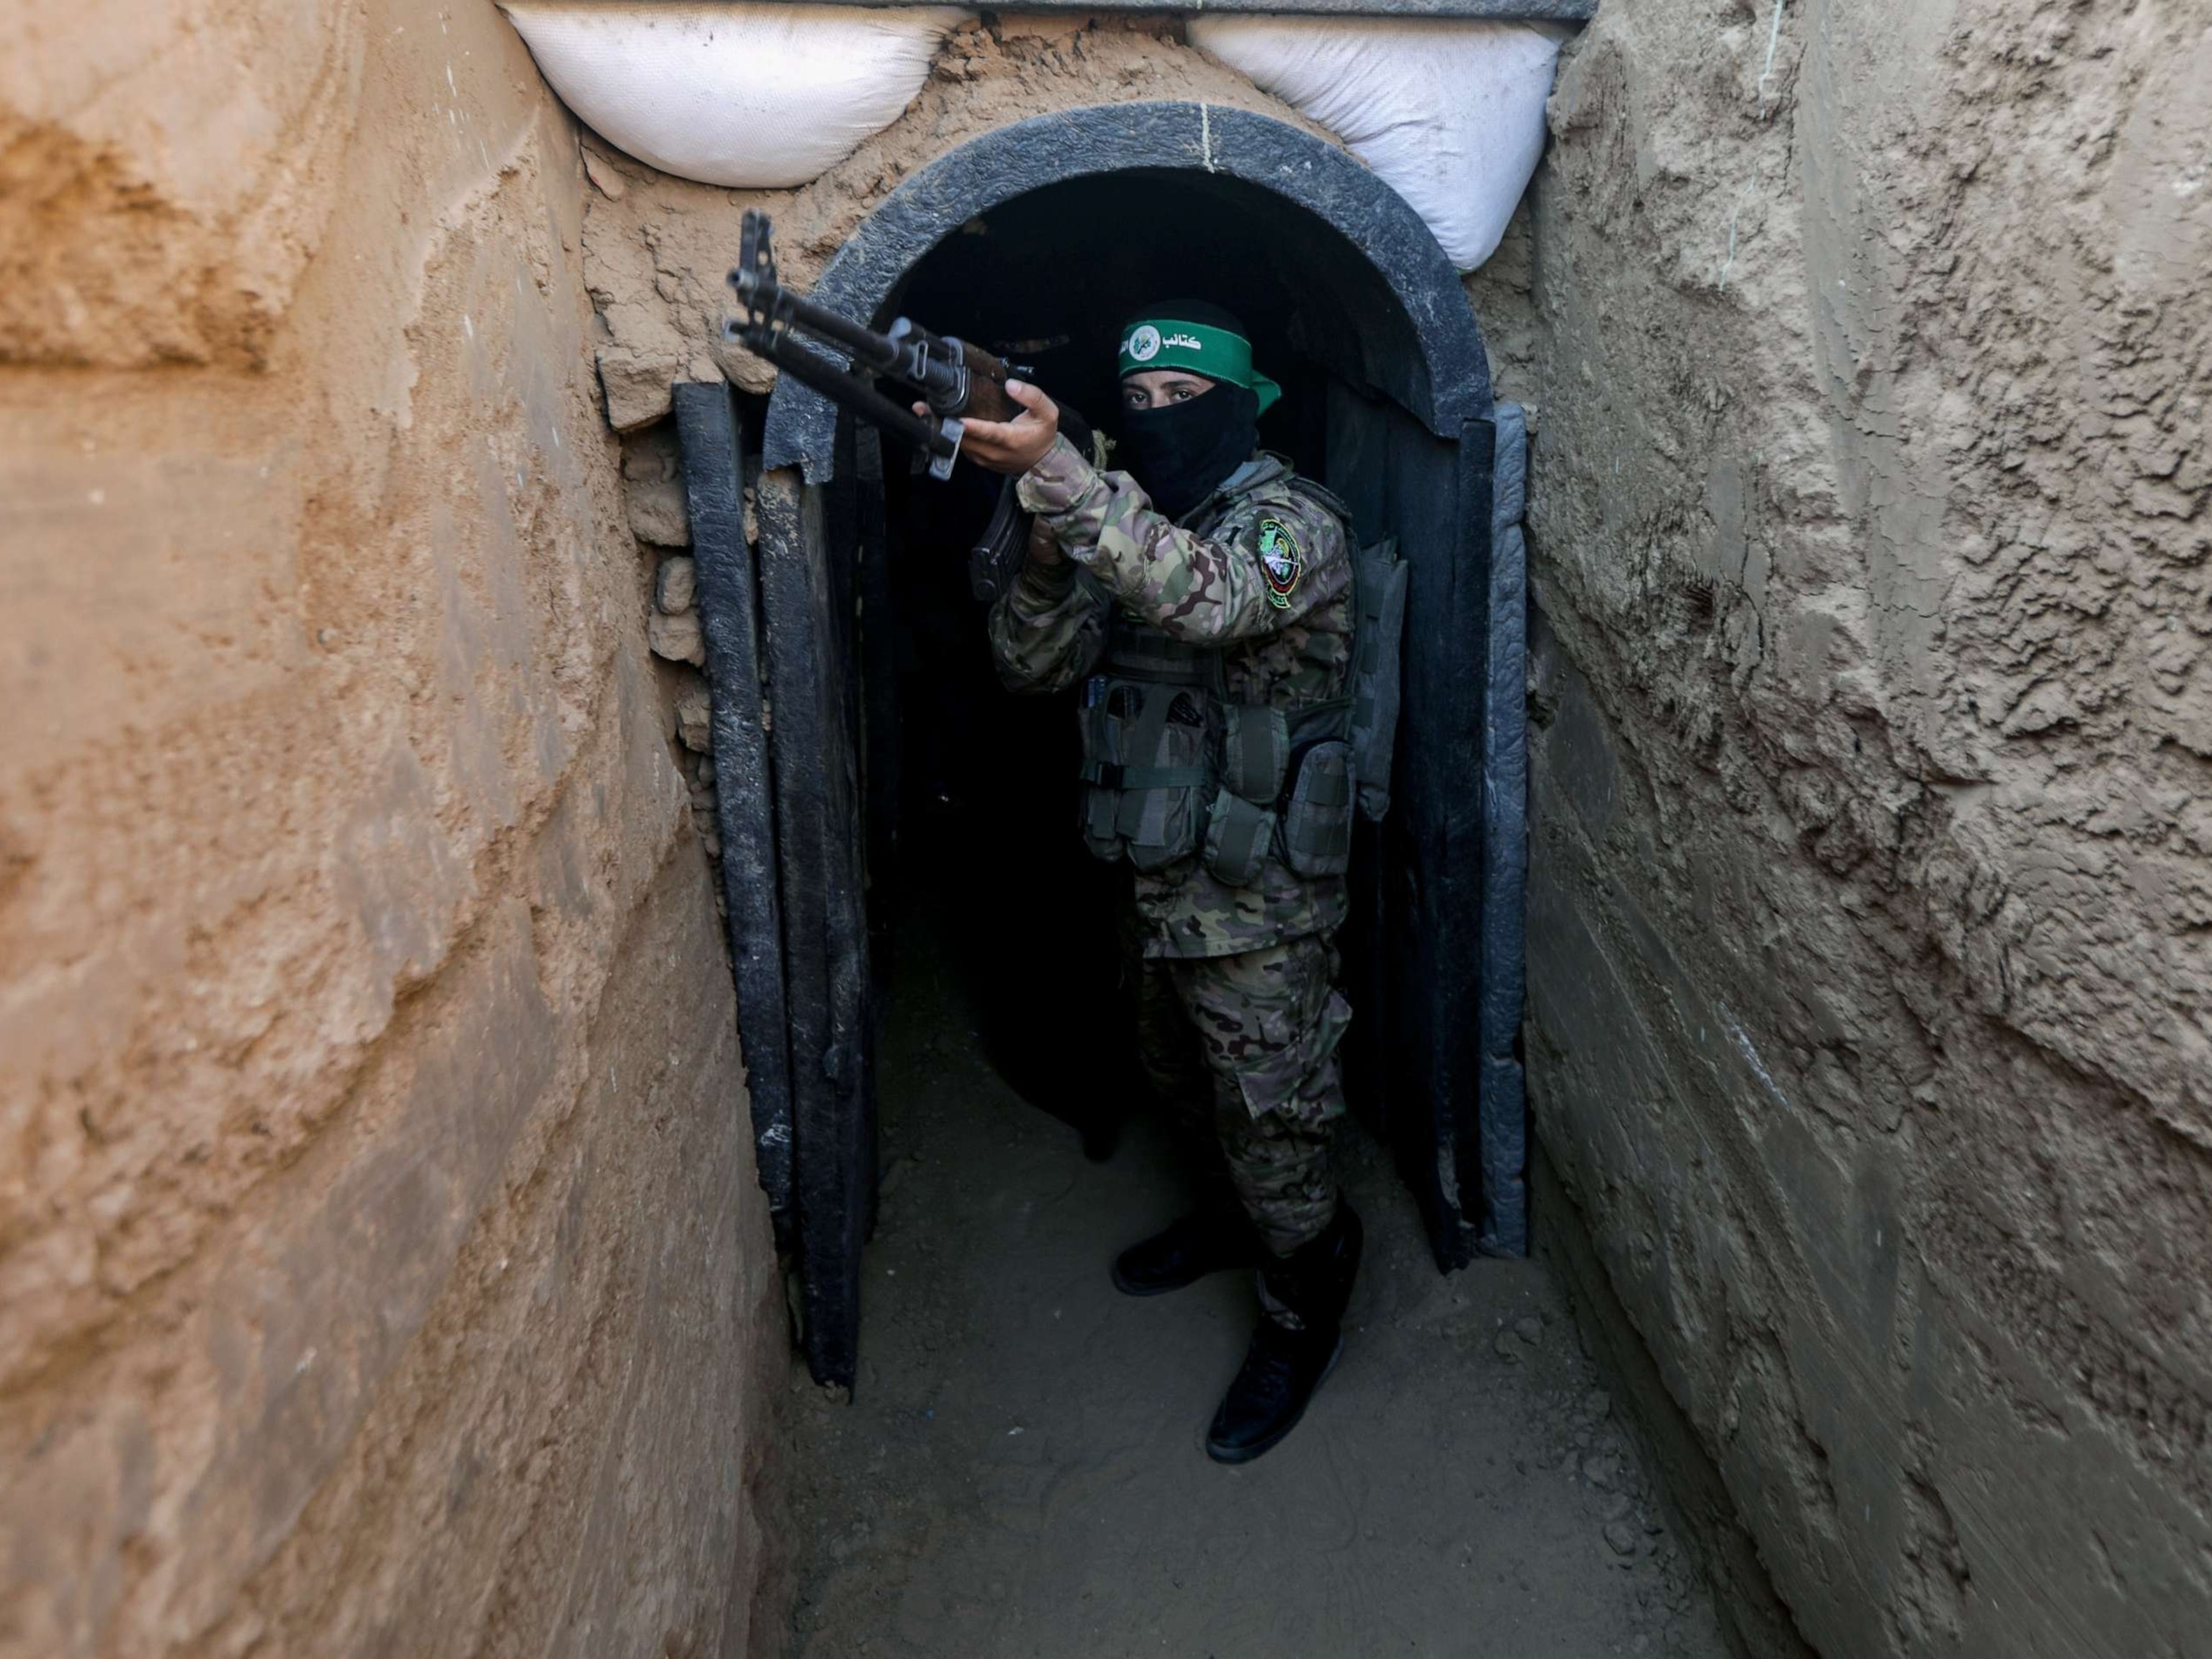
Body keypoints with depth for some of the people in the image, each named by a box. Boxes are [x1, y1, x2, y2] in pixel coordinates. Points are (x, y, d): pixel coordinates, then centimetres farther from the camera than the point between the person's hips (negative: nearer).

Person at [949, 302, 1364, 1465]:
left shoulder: (1293, 521, -17)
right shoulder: (1126, 524, 7)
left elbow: (1205, 596, -40)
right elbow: (1033, 666, -2)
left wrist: (1051, 470, -47)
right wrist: (1047, 558, -22)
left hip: (1258, 898, -8)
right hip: (1160, 880, 8)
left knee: (1267, 1119, 5)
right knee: (1184, 1080, 26)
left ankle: (1305, 1309, 29)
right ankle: (1236, 1215, 52)